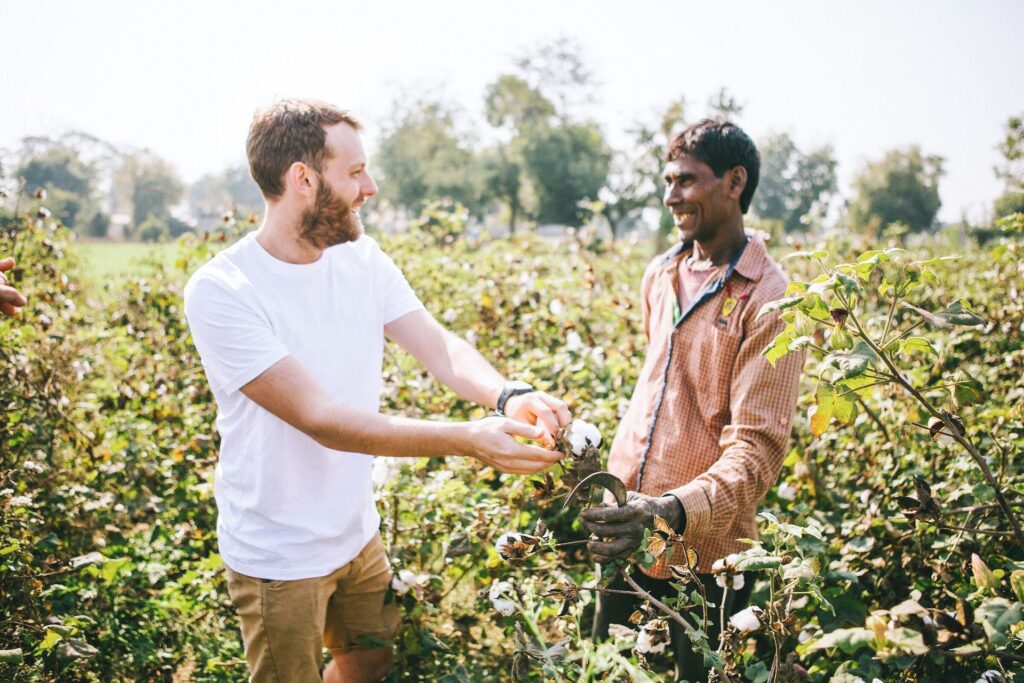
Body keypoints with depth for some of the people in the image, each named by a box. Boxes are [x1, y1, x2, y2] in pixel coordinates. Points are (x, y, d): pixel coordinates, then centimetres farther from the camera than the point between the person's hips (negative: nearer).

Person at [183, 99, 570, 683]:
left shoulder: (362, 260, -4)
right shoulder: (221, 291, -24)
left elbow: (441, 347, -10)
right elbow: (320, 418, -31)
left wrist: (508, 395, -33)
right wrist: (468, 440, -38)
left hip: (358, 533, 6)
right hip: (280, 559, -6)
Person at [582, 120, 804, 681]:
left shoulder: (768, 299, -15)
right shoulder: (660, 275, 6)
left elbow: (757, 446, -21)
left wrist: (676, 512, -36)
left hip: (704, 551, -6)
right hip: (626, 531, 6)